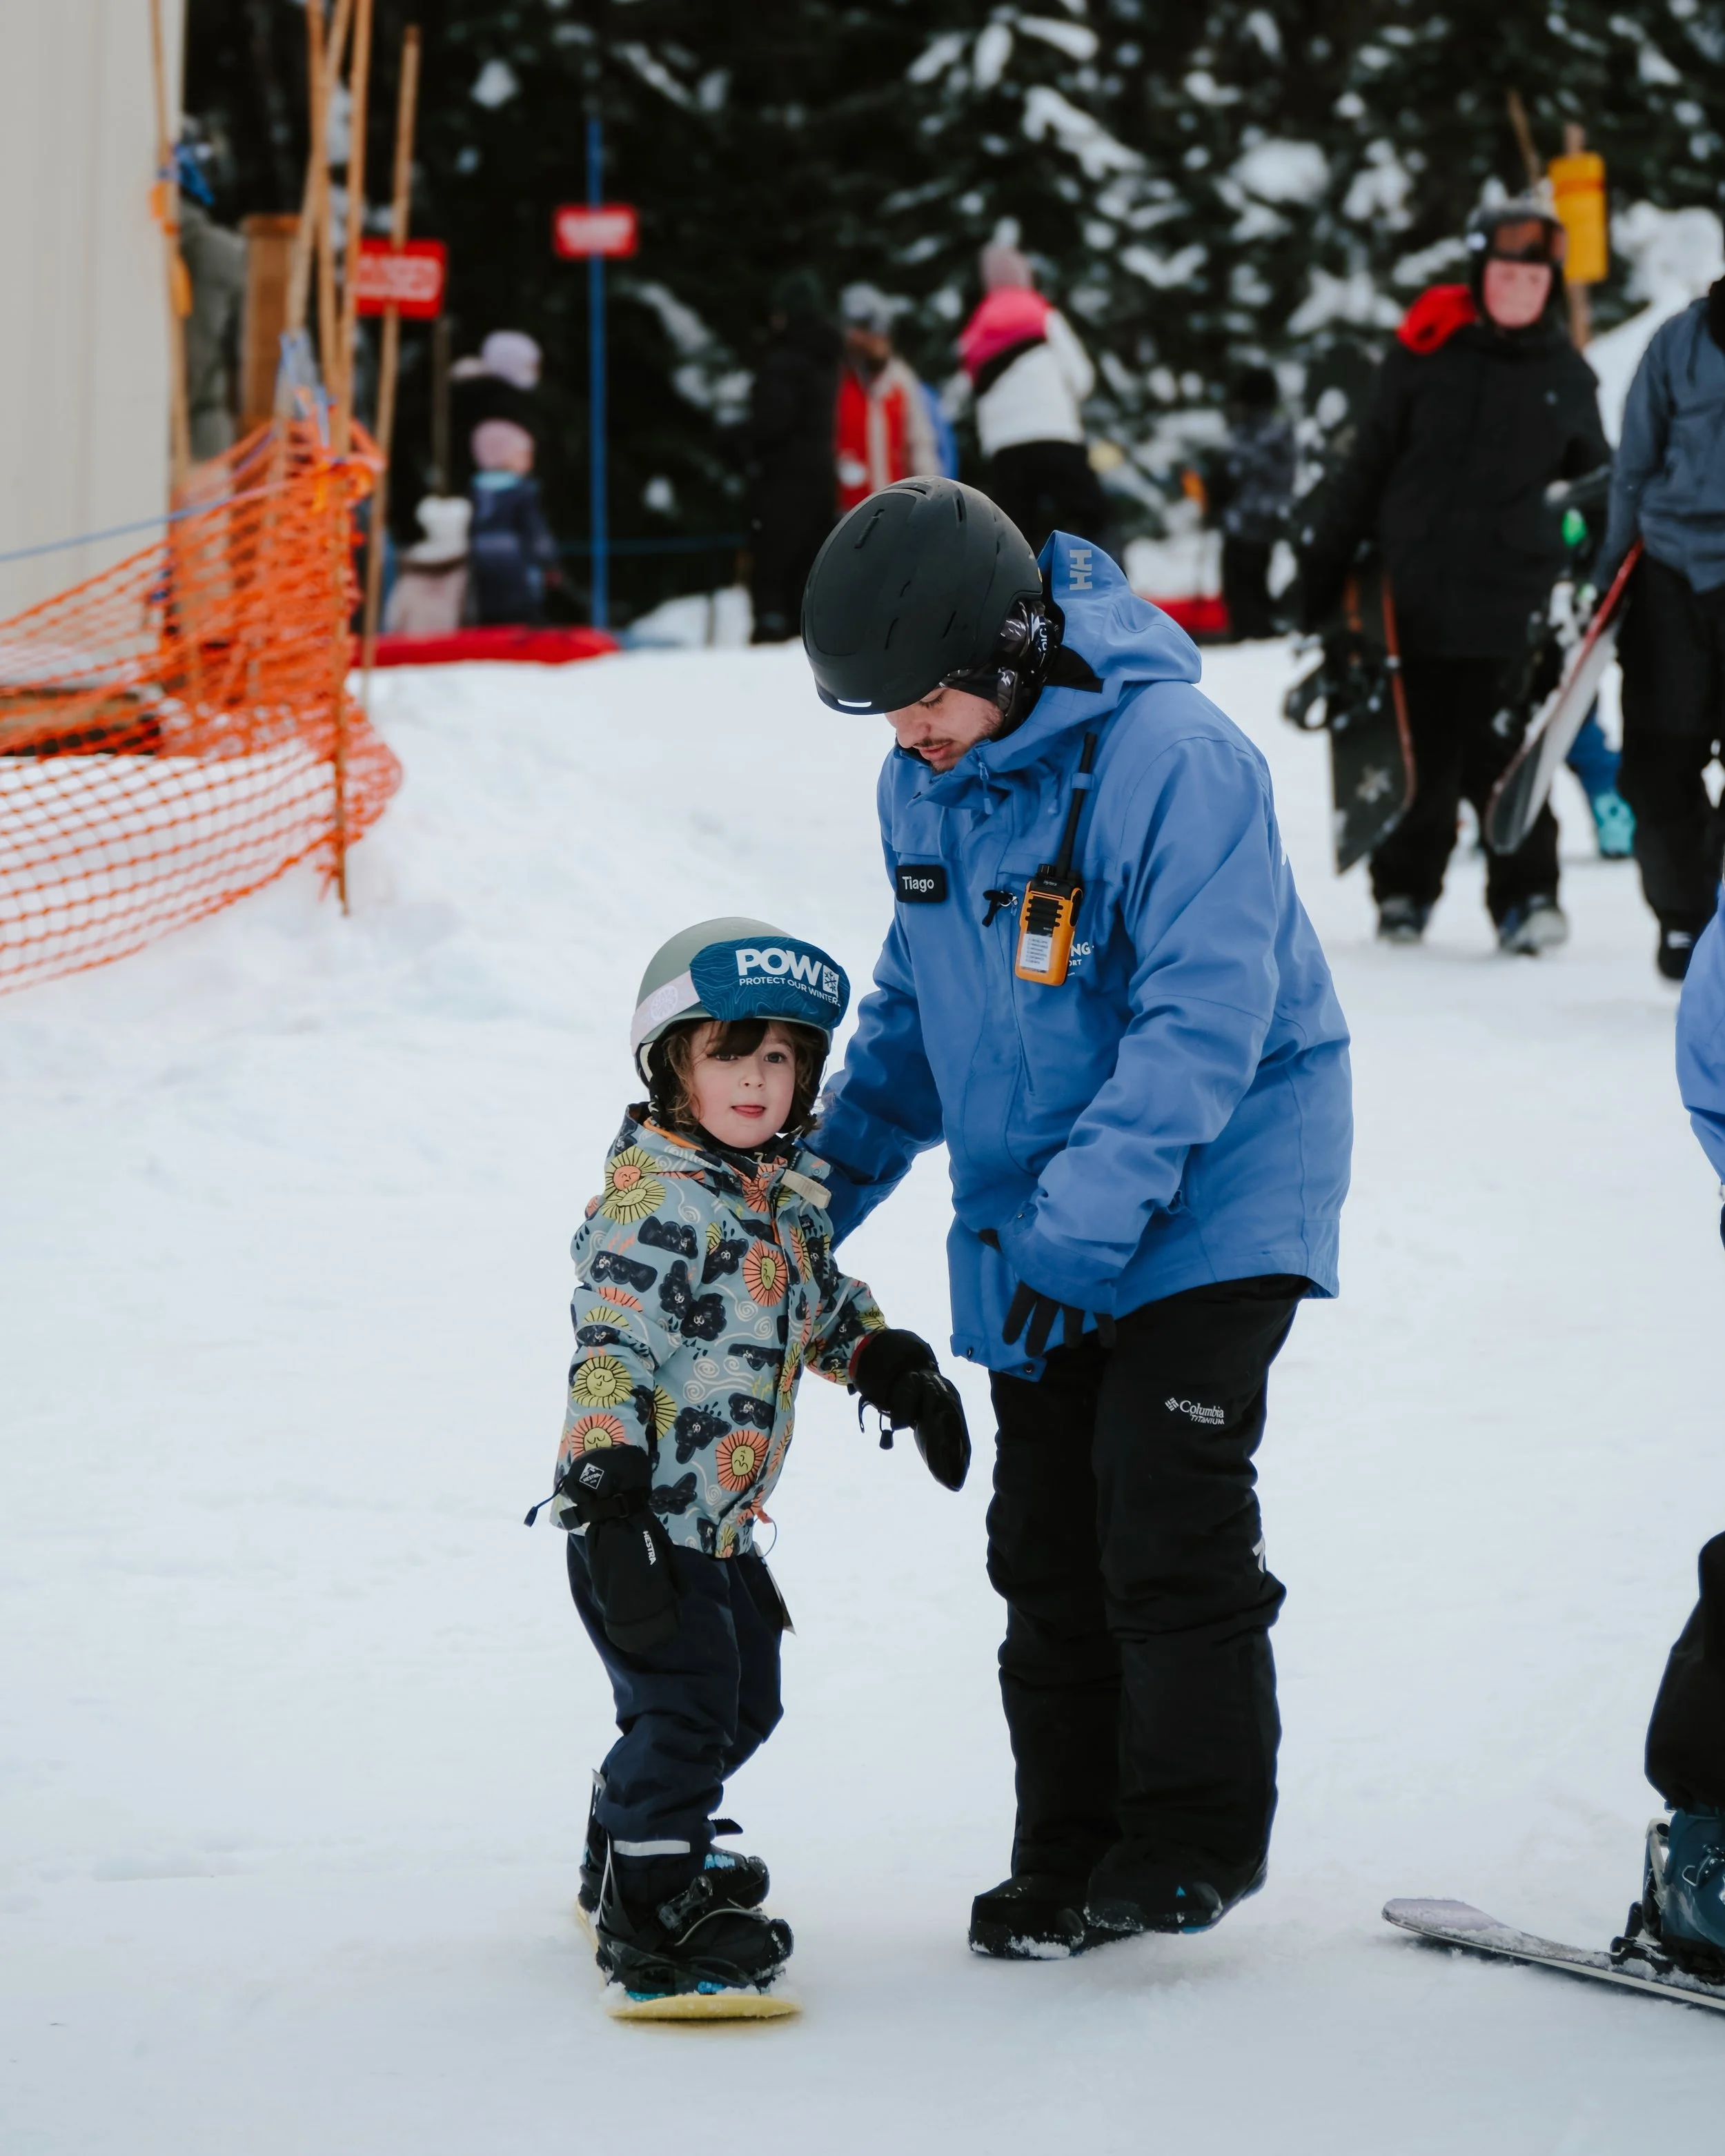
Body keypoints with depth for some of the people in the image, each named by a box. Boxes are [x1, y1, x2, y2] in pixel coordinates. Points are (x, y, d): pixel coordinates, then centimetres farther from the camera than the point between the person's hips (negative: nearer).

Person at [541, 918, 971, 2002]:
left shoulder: (788, 1187, 9)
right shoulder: (654, 1200, -20)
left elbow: (822, 1300, 28)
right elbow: (612, 1350, -25)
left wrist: (896, 1369, 17)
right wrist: (610, 1496, -31)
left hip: (721, 1520, 10)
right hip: (644, 1519, -10)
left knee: (744, 1700, 21)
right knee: (688, 1706, -12)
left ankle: (644, 1841, 40)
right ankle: (646, 1906, -1)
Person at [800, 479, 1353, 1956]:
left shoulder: (1170, 758, -22)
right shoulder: (923, 785, 3)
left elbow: (1207, 1019, -25)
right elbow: (917, 1011, 17)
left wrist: (1086, 1220, -30)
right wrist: (822, 1183, 11)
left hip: (1208, 1204, -7)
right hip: (1034, 1225, 7)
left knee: (1167, 1515, -11)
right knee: (1047, 1542, 6)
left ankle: (1197, 1834, 2)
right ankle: (1070, 1852, 14)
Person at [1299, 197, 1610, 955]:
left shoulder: (1566, 376, 9)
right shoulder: (1427, 351, 3)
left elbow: (1594, 481, 23)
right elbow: (1369, 462, 8)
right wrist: (1326, 560, 7)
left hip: (1512, 595, 0)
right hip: (1417, 592, 0)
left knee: (1499, 751, -7)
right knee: (1421, 750, 5)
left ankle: (1526, 893, 1)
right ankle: (1405, 890, 20)